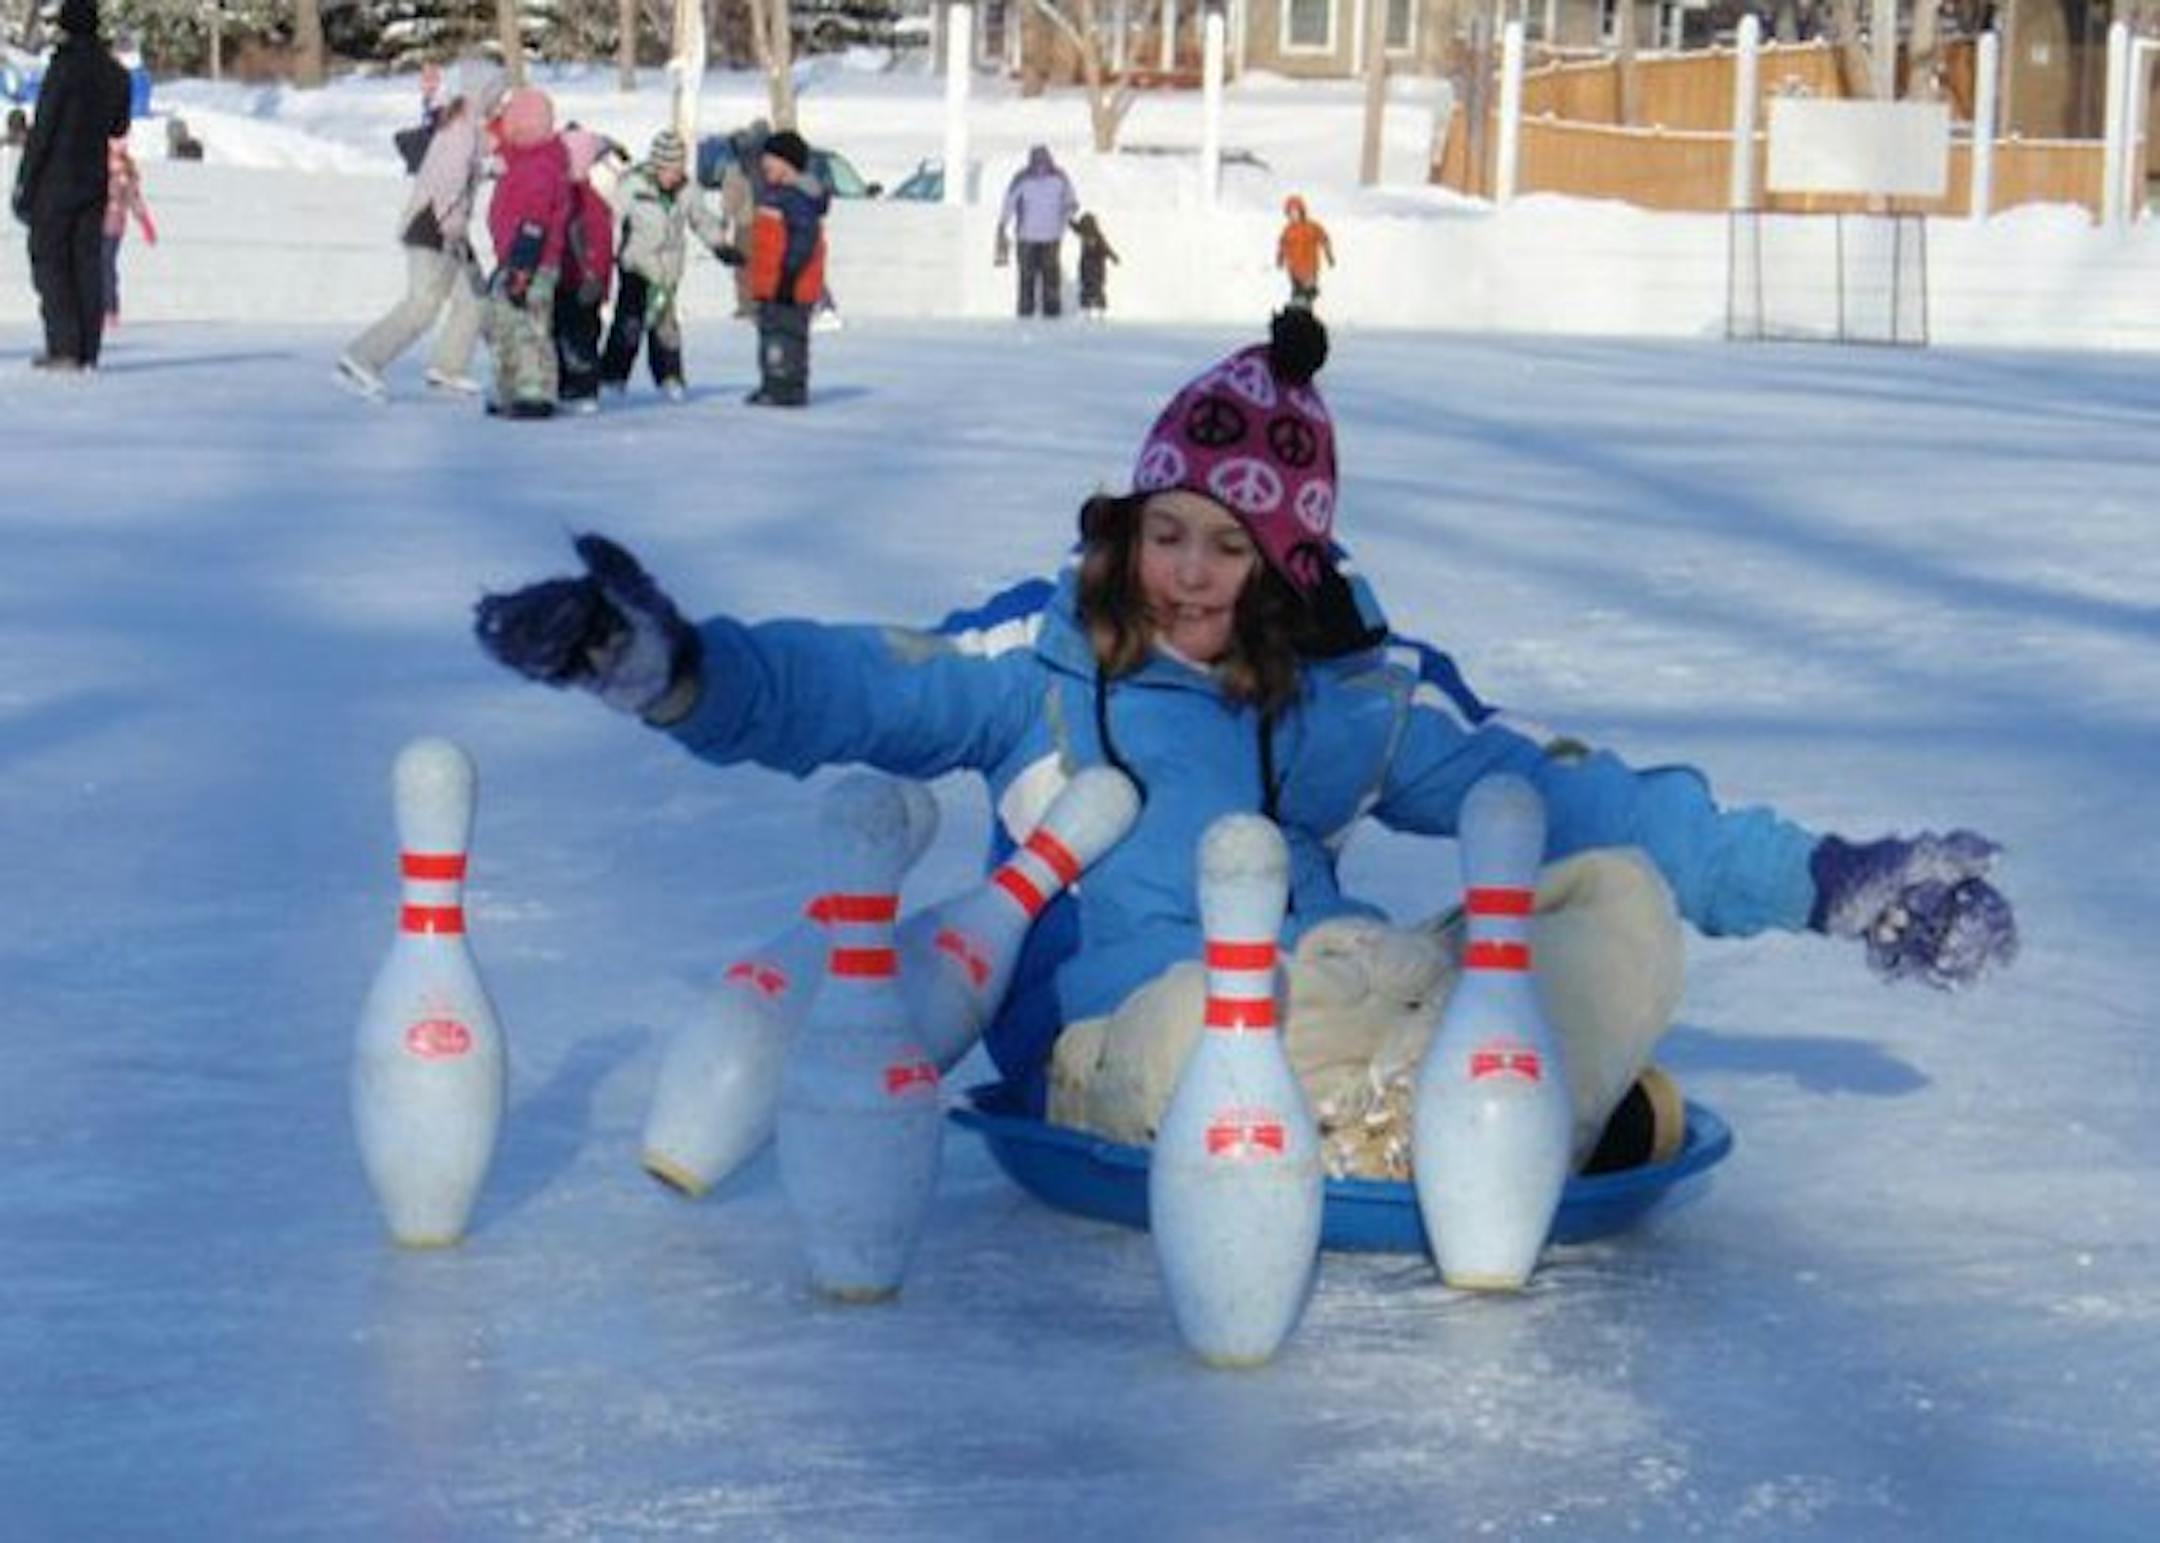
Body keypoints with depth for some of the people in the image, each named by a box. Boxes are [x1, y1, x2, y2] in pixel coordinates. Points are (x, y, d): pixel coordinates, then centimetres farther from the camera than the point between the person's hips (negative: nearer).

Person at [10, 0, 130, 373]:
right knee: (88, 263, 6)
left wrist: (25, 181, -9)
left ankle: (64, 348, -10)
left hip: (56, 180, -6)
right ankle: (87, 352, 4)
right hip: (94, 180, 6)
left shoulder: (64, 67, -13)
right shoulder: (116, 73, 6)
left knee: (49, 260, 0)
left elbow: (42, 130, -13)